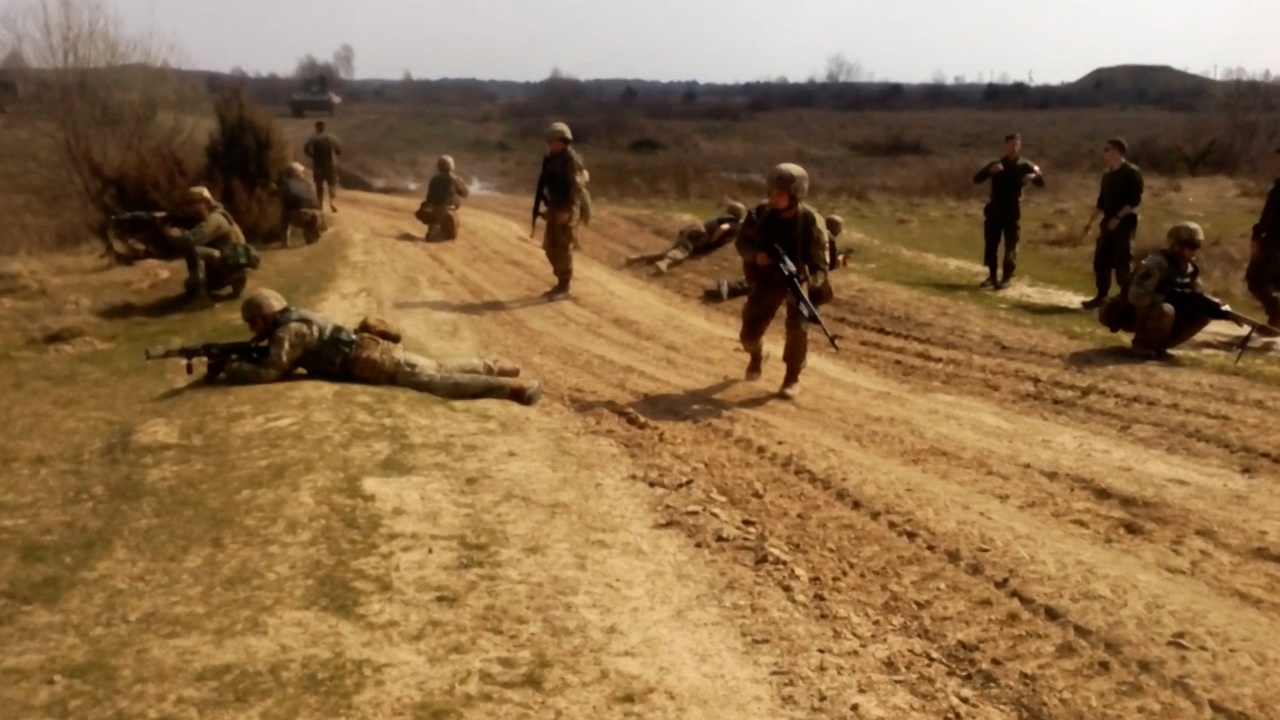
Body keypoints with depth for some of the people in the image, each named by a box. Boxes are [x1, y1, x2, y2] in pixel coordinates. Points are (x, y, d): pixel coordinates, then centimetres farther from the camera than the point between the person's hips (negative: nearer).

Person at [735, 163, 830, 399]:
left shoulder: (810, 221, -21)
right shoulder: (762, 214, -13)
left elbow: (819, 260, -17)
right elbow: (742, 242, -3)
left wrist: (815, 285, -35)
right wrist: (755, 254, -25)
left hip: (797, 280, -3)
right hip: (767, 279, 3)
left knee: (797, 329, -23)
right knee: (749, 333, 2)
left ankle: (792, 377, 3)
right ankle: (757, 355, 42)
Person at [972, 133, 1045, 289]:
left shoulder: (1024, 165, 1)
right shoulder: (996, 164, 7)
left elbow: (1041, 183, -7)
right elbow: (976, 179, -2)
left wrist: (1034, 176, -30)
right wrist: (990, 171, -21)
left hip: (1013, 211, -2)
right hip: (994, 210, 2)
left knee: (1010, 246, -2)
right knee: (991, 244, 5)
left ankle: (1006, 278, 4)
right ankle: (992, 275, 16)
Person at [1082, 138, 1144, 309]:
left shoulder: (1132, 172, -9)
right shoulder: (1107, 175, 14)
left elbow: (1135, 200, -16)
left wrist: (1118, 217, -22)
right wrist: (1091, 221, 16)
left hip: (1124, 222, -8)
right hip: (1108, 222, 8)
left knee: (1121, 262, -8)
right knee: (1101, 260, 7)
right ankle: (1101, 296, 15)